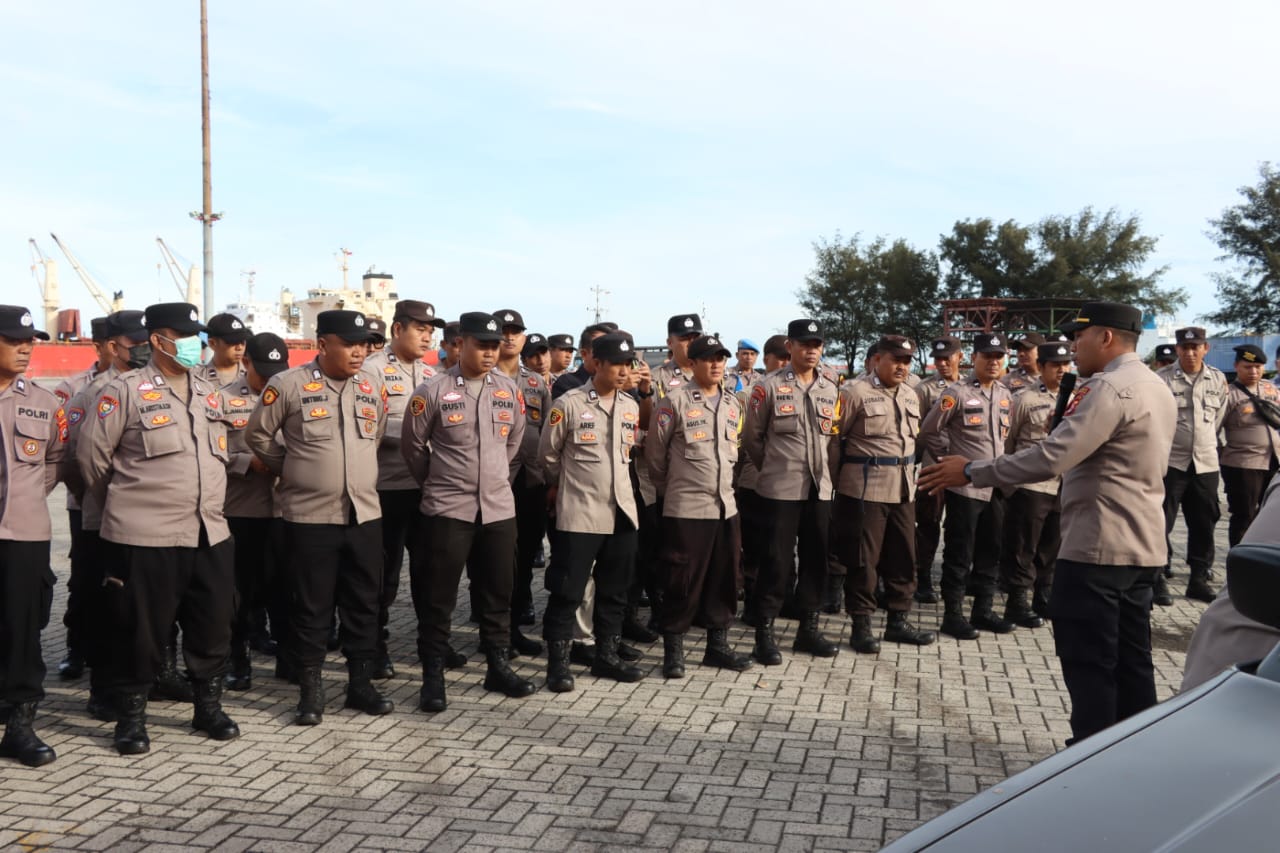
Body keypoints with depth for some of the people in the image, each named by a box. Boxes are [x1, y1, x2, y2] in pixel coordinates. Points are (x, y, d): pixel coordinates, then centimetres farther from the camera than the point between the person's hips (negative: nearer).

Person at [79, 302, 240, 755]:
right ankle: (131, 716, 19)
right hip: (144, 537, -6)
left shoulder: (211, 395, 13)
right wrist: (122, 499, 9)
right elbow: (91, 454, -2)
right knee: (141, 632, 3)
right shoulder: (126, 391, -6)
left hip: (210, 535, 6)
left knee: (213, 627, 11)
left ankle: (209, 707, 27)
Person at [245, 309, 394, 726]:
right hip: (310, 516, -4)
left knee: (363, 604, 10)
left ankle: (361, 682, 22)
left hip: (365, 514, 4)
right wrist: (293, 470, 5)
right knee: (311, 607, 3)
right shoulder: (288, 384, -8)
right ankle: (310, 690, 14)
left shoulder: (372, 385, 6)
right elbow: (258, 435, 1)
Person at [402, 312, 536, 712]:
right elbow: (412, 446, 3)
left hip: (499, 508, 4)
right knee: (438, 596, 1)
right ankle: (433, 676, 11)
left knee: (497, 593, 11)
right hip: (447, 509, -4)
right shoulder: (432, 390, -8)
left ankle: (499, 667, 24)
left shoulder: (510, 390, 4)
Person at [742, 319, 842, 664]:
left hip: (819, 488, 5)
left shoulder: (830, 389, 9)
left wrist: (820, 468, 13)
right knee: (776, 560, -3)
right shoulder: (769, 386, -6)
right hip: (781, 489, -5)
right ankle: (765, 633, 6)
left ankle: (808, 628, 22)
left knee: (815, 558, 10)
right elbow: (751, 437, 1)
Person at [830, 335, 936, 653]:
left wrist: (908, 474, 16)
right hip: (865, 489, -6)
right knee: (863, 559, 0)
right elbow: (833, 437, -5)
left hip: (903, 489, 7)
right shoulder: (855, 392, -7)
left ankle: (898, 621, 22)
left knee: (902, 556, 11)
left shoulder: (911, 396, 14)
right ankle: (861, 625, 9)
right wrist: (839, 478, 0)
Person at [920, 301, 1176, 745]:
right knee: (1131, 658, 15)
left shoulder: (1109, 388, -17)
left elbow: (1050, 458, -25)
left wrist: (972, 471, -20)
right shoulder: (1157, 388, 14)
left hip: (1097, 546, -10)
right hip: (1143, 546, 10)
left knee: (1088, 661, -1)